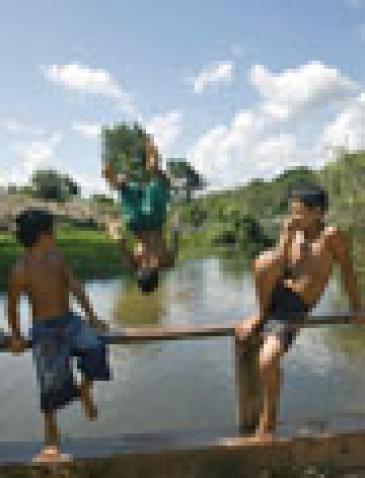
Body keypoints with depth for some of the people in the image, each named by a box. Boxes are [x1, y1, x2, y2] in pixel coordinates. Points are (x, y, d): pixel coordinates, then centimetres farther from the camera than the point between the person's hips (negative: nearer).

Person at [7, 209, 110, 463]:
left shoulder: (57, 258, -1)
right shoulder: (21, 270, -15)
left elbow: (75, 287, 6)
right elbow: (13, 305, -4)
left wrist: (92, 317, 7)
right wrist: (16, 337, 6)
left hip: (70, 321, 4)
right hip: (45, 329, -4)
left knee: (95, 346, -25)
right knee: (52, 386, 2)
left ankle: (85, 390, 5)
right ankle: (51, 445, 22)